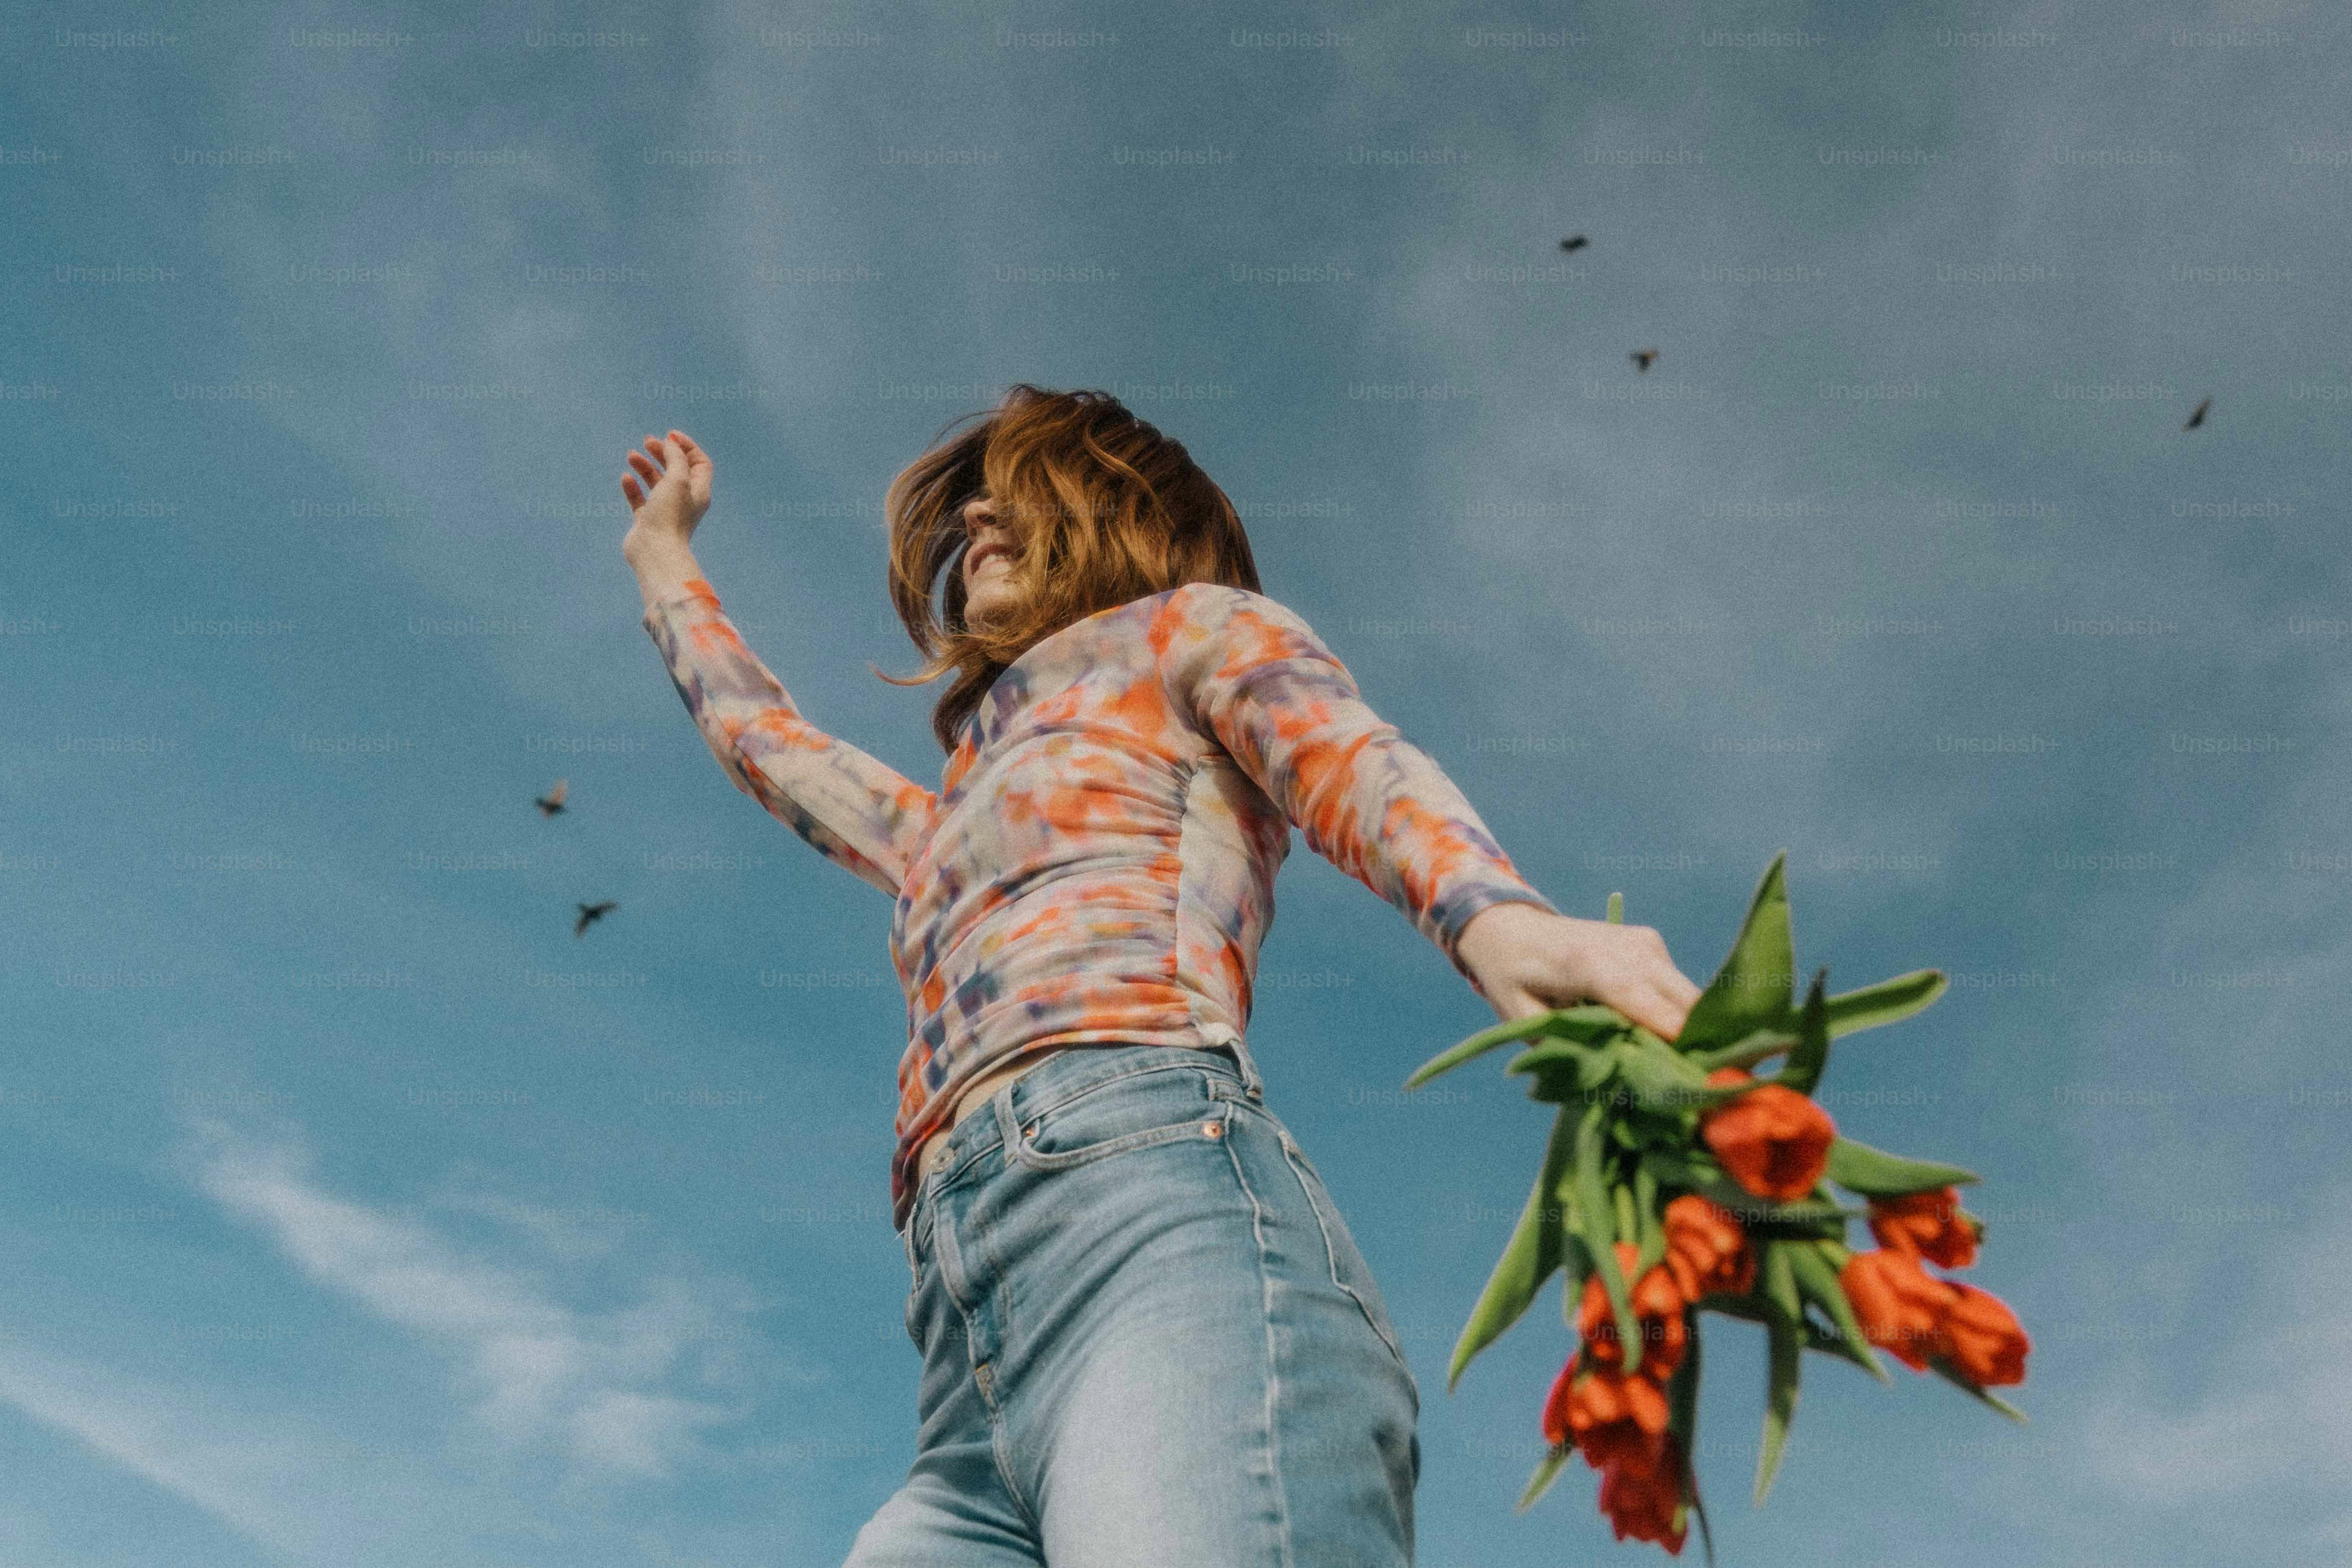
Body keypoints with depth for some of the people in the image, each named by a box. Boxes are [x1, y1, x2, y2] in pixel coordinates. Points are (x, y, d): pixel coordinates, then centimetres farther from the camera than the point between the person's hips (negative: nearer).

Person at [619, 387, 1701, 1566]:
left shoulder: (1190, 628, 22)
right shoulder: (954, 828, 41)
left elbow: (1362, 770, 1)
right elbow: (772, 746, 58)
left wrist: (1497, 920, -22)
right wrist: (667, 564, 73)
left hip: (1155, 1206, -6)